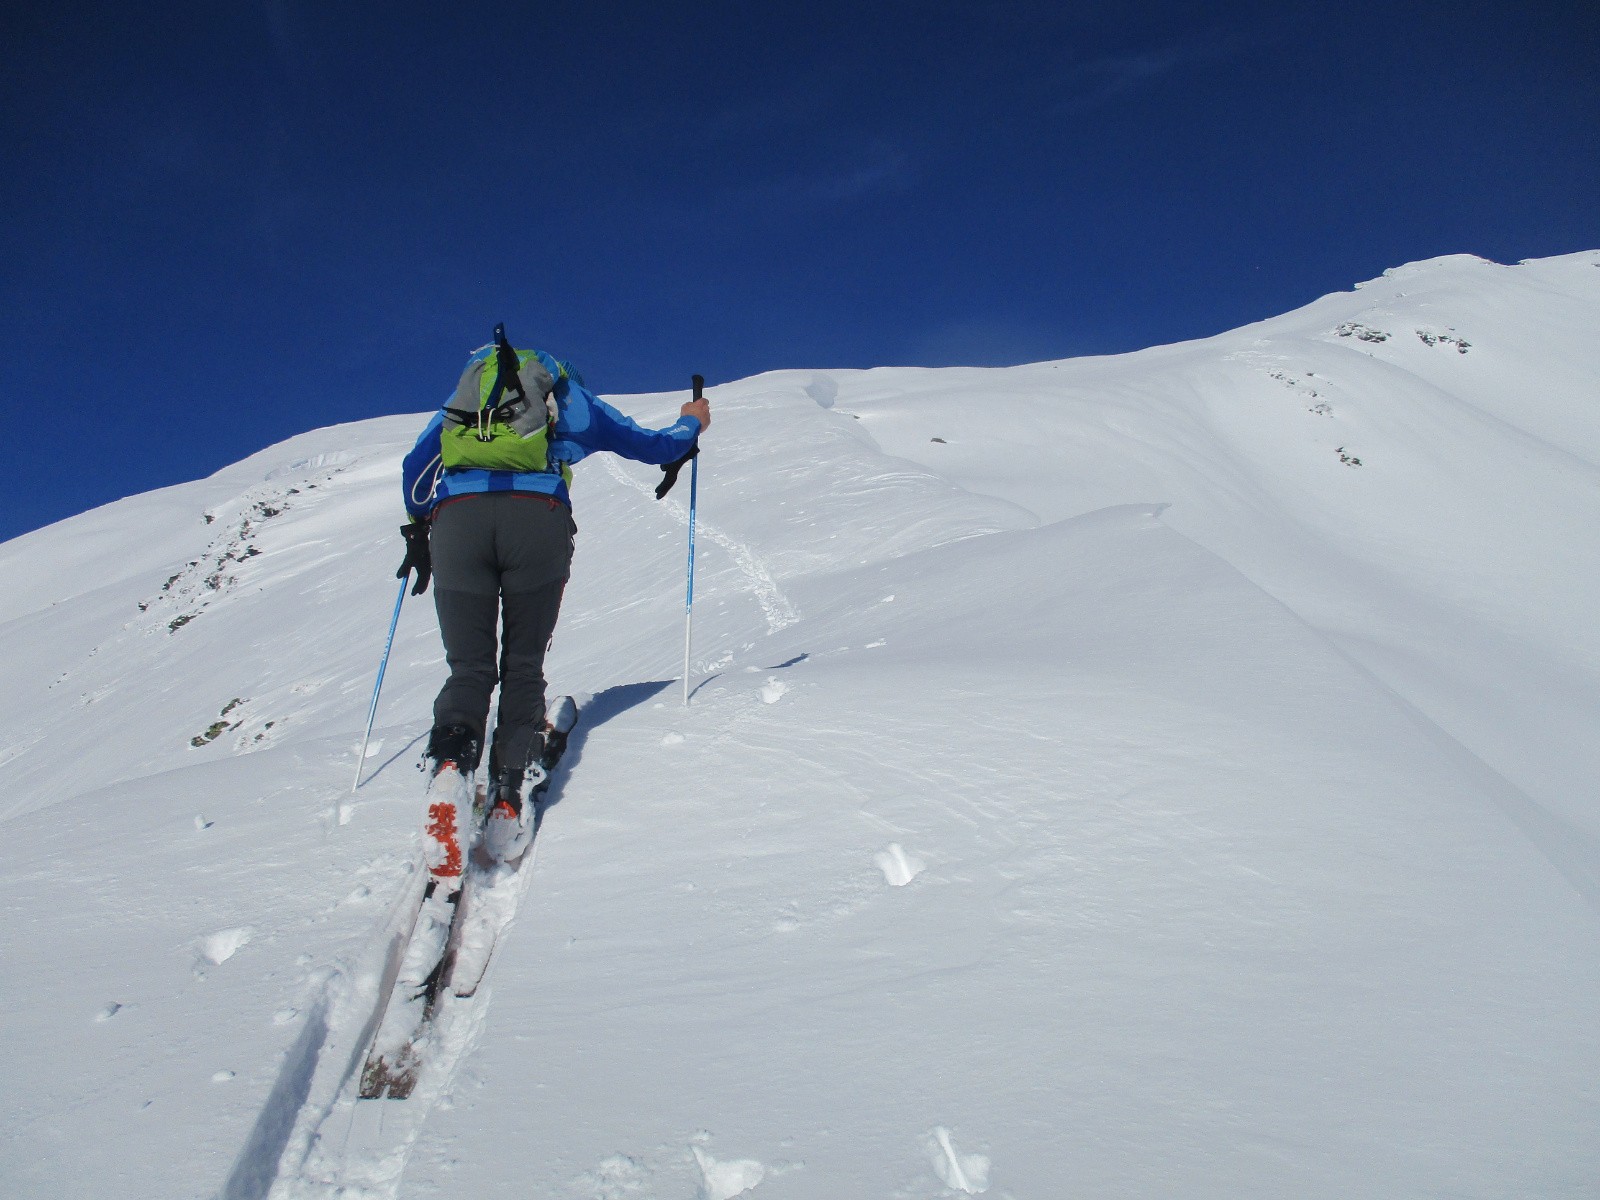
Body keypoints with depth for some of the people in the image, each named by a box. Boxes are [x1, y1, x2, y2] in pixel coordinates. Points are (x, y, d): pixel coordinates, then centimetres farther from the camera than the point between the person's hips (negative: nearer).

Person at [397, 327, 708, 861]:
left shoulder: (462, 395, 35)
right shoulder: (570, 396, 31)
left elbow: (415, 468, 30)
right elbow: (651, 445, 34)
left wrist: (417, 534, 45)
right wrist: (690, 425, 56)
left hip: (455, 516, 1)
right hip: (538, 515, -1)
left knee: (469, 666, 5)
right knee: (522, 667, 9)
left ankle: (451, 760, -24)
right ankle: (508, 792, -7)